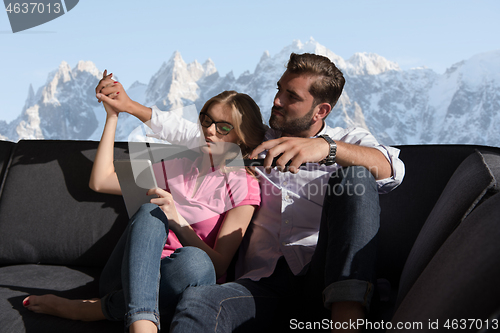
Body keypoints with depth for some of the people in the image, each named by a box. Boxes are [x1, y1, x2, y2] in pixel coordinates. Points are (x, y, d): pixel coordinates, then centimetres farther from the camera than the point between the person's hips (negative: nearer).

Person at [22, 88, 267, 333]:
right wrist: (112, 117, 18)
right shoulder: (177, 167, 19)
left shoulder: (243, 186, 4)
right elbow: (100, 181, 19)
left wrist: (177, 221, -23)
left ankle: (86, 310, -25)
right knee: (150, 213, -29)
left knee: (196, 261, -39)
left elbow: (219, 265, -8)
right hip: (128, 276, 3)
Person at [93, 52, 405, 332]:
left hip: (322, 280, -1)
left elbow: (391, 170, -10)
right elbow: (190, 133, 31)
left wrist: (327, 147, -28)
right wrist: (129, 105, 23)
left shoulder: (350, 141, 13)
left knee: (356, 178, -28)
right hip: (263, 282, 2)